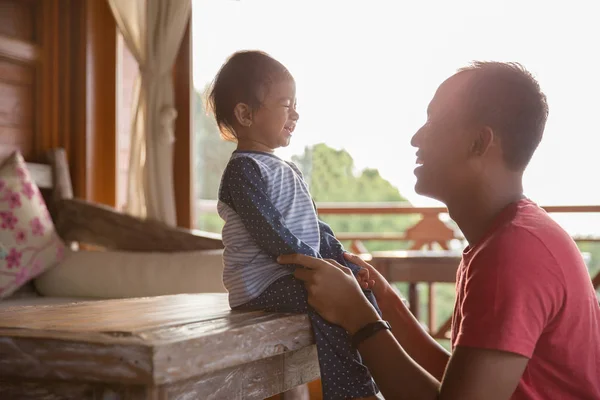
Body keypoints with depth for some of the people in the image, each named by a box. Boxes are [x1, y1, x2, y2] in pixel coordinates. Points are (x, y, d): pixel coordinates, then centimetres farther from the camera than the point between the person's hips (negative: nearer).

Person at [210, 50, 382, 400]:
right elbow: (271, 235, -20)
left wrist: (347, 264, 6)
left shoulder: (290, 171, 21)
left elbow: (317, 229, 20)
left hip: (301, 272, 10)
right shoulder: (244, 170, -10)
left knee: (361, 290, 5)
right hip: (261, 283, -10)